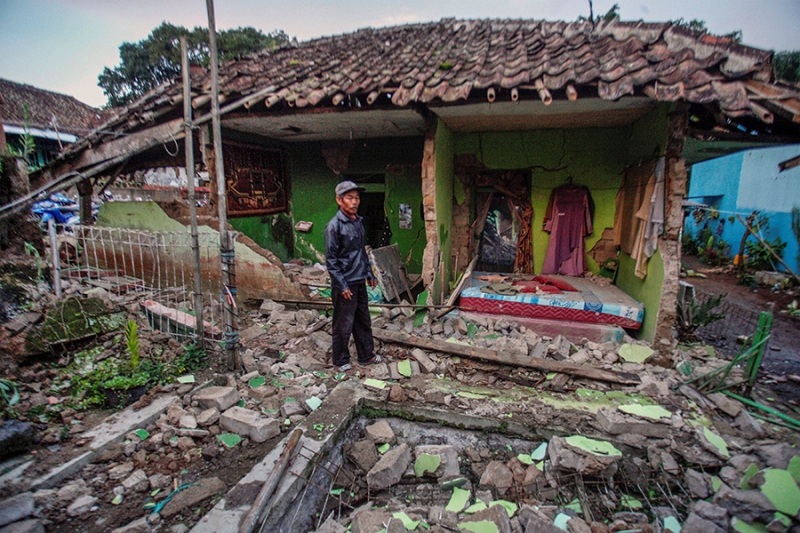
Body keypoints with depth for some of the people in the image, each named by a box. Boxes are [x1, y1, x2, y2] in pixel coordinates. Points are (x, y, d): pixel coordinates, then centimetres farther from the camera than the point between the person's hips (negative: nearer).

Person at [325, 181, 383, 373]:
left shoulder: (358, 221, 8)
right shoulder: (334, 226, -16)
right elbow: (330, 260, -16)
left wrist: (369, 273, 16)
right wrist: (342, 286, -17)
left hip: (360, 281, 8)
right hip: (345, 284, -8)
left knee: (364, 321, 18)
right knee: (344, 325, 6)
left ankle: (366, 355, 34)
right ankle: (341, 361, 24)